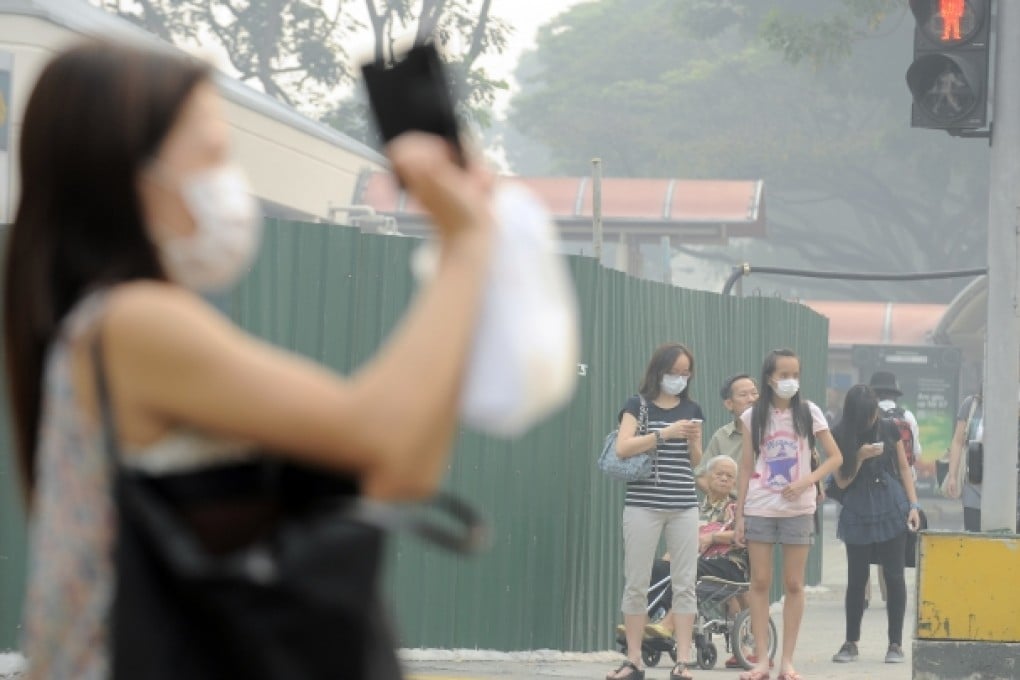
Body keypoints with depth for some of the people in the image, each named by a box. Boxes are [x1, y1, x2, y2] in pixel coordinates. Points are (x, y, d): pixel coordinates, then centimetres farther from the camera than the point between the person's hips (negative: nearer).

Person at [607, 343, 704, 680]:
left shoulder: (692, 409, 11)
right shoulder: (638, 404, 1)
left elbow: (695, 461, 13)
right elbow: (623, 448, -12)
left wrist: (692, 440, -7)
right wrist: (665, 434, -18)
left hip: (684, 506, 3)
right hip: (643, 504, -3)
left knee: (685, 584, 0)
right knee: (636, 583, 0)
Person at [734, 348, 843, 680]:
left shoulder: (809, 413, 1)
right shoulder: (753, 417, 3)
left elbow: (835, 457, 2)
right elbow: (746, 468, 5)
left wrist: (806, 482, -13)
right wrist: (739, 515, 2)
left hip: (798, 509, 0)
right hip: (759, 509, 0)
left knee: (793, 584, 2)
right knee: (760, 582, -1)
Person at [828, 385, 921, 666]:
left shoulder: (889, 429, 1)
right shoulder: (840, 437, -3)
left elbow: (904, 468, 7)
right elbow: (842, 481, -3)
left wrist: (913, 505, -1)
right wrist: (861, 456, -18)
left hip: (892, 510, 0)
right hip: (858, 514, 0)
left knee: (894, 576, 1)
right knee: (857, 577, 4)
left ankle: (896, 644, 7)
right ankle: (851, 642, 15)